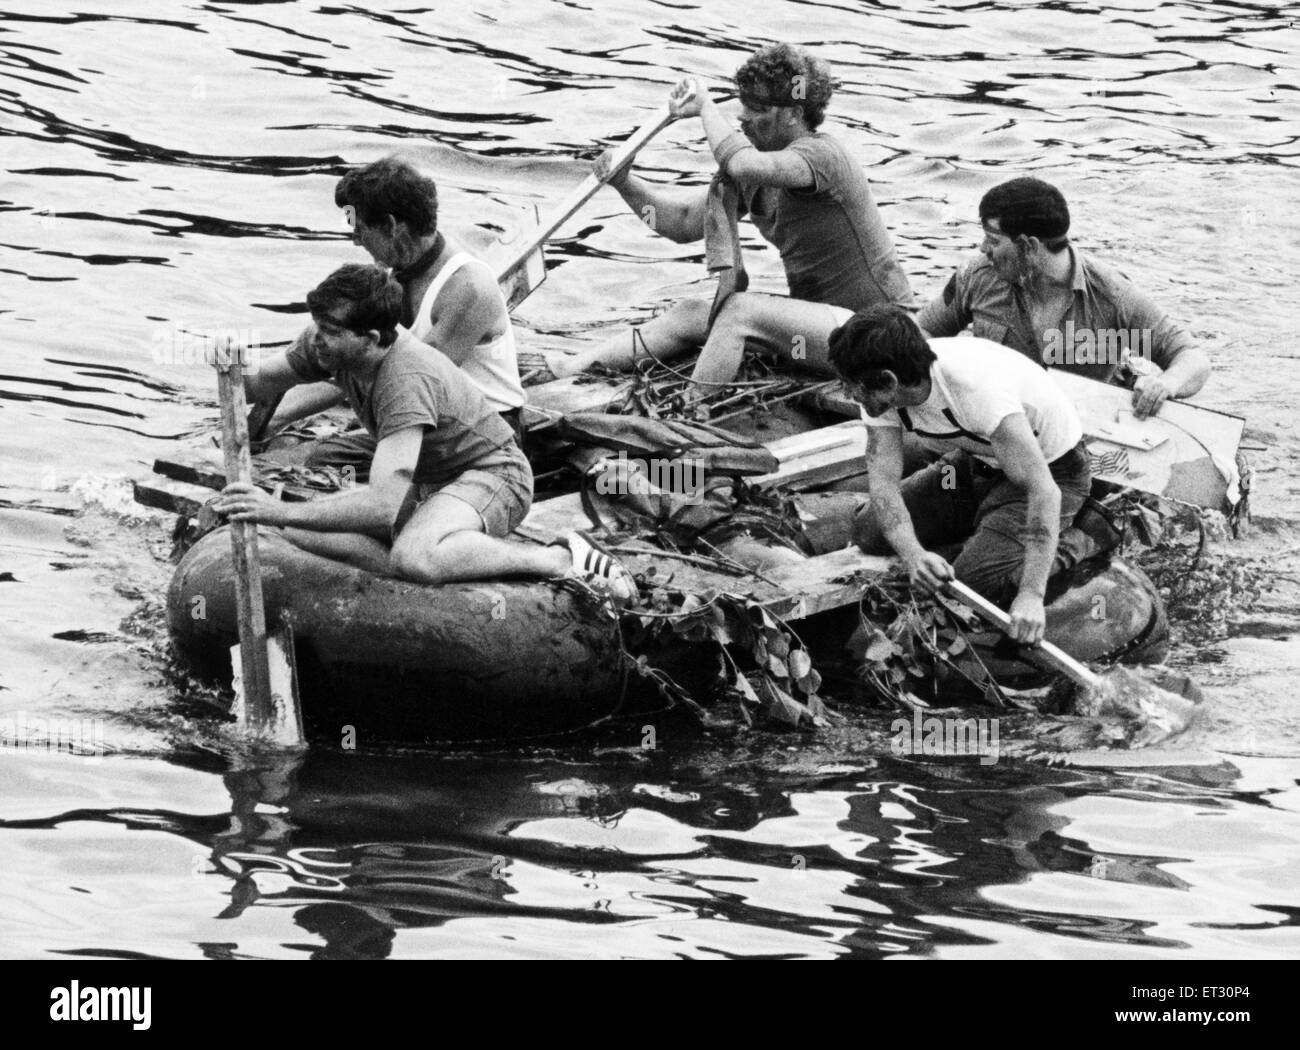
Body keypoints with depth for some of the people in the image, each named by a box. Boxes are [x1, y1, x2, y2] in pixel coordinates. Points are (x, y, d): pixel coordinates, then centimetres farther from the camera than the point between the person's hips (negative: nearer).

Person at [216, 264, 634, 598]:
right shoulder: (331, 349, -9)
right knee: (305, 534, -14)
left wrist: (280, 512, -45)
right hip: (427, 485, 9)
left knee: (414, 557, -41)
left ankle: (562, 561, -21)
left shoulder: (407, 381, -33)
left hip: (492, 473, -9)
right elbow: (256, 383, 6)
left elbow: (384, 504, -42)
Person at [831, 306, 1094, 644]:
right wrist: (913, 554, -43)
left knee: (973, 582, -25)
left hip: (1050, 469, -7)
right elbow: (883, 480, -22)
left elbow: (1042, 491, -39)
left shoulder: (977, 389, -39)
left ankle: (1057, 560, 2)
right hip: (977, 461, 7)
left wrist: (1031, 595, -46)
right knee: (869, 531, -3)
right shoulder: (880, 393, -18)